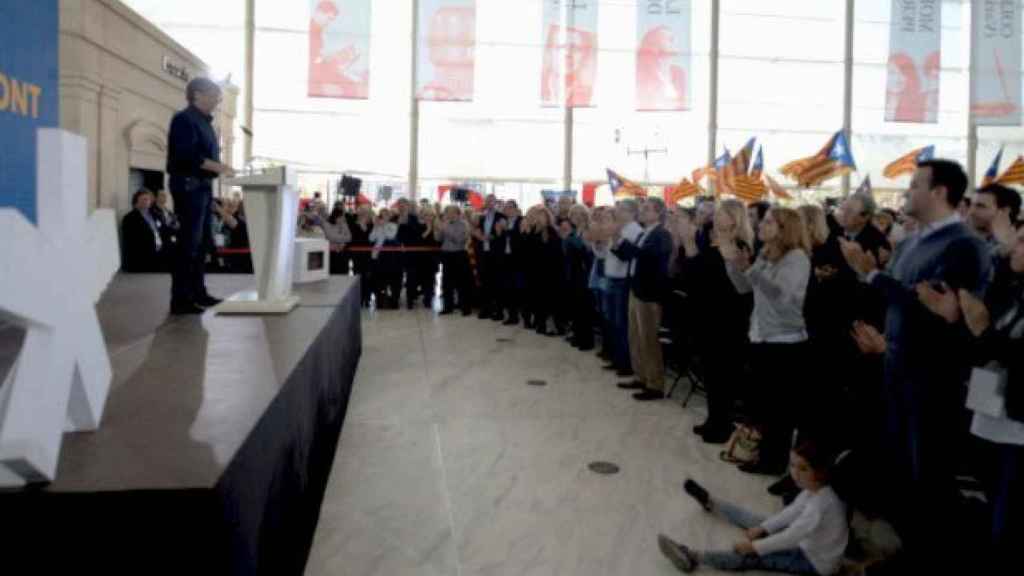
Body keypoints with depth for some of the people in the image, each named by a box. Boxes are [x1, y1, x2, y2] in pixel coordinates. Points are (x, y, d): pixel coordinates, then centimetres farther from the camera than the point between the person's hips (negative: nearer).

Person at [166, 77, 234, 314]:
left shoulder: (205, 122, 20)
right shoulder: (184, 119, -8)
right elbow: (187, 155, -20)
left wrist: (220, 168, 6)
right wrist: (217, 167, -22)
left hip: (203, 186, 10)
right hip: (189, 185, -10)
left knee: (201, 241, 12)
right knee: (189, 241, -10)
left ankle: (197, 292, 20)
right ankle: (180, 299, -7)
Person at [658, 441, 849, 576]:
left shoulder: (821, 504, -36)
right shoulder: (813, 489, -8)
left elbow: (790, 537, -32)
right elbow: (791, 512, 4)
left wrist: (754, 547, -23)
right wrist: (761, 528, -1)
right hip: (806, 542, 8)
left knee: (753, 558, -14)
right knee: (757, 522, 13)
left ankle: (693, 557, -15)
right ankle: (711, 503, 33)